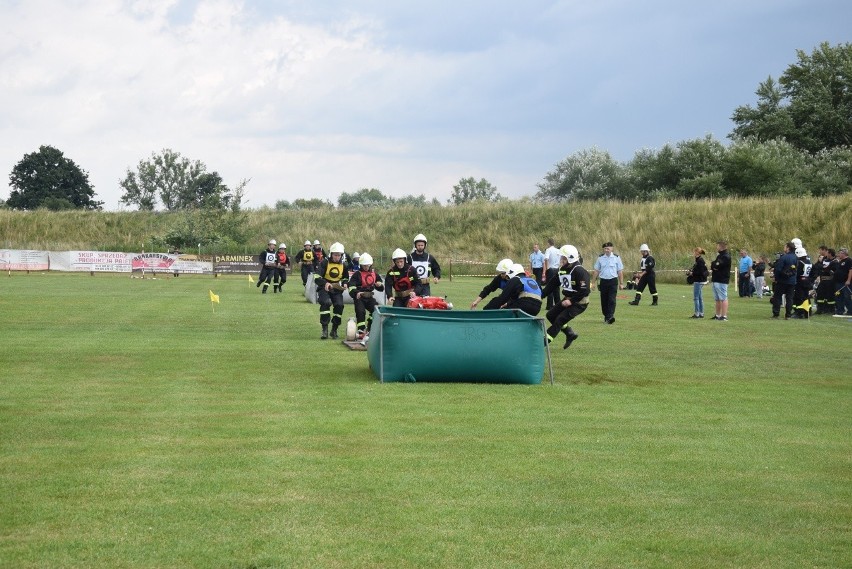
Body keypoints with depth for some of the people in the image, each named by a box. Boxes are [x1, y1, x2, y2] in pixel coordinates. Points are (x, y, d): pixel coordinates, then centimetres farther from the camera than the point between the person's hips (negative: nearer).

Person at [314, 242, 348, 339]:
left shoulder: (343, 265, 6)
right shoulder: (324, 263, -9)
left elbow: (345, 278, 23)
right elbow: (317, 277, -19)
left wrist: (345, 284, -1)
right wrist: (325, 283, -38)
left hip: (336, 289, 4)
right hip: (324, 288, -4)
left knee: (339, 305, -16)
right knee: (326, 303, -29)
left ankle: (334, 330, 4)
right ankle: (325, 330, -22)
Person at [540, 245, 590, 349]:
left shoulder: (579, 271, -21)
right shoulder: (562, 270, 5)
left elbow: (585, 290, -25)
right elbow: (552, 284, 9)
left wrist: (571, 301, -25)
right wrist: (540, 295, -1)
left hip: (579, 303, -9)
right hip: (567, 299, 9)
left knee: (560, 320, -15)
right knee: (551, 315, 7)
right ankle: (570, 334, 16)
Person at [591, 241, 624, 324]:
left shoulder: (616, 258, 1)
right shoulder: (600, 258, 4)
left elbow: (620, 271, 4)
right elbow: (596, 271, 9)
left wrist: (621, 283, 1)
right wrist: (593, 282, 6)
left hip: (613, 281, -2)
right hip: (603, 281, 2)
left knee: (612, 299, -12)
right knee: (604, 300, 6)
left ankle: (610, 316, -18)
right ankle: (606, 316, 20)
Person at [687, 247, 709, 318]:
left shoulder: (700, 261, -17)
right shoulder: (698, 260, 13)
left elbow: (700, 272, -22)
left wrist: (692, 273, -12)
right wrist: (690, 271, 9)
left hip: (698, 281, -10)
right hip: (699, 281, 10)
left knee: (696, 298, -7)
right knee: (700, 298, 12)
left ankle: (697, 313, -5)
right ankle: (701, 313, 16)